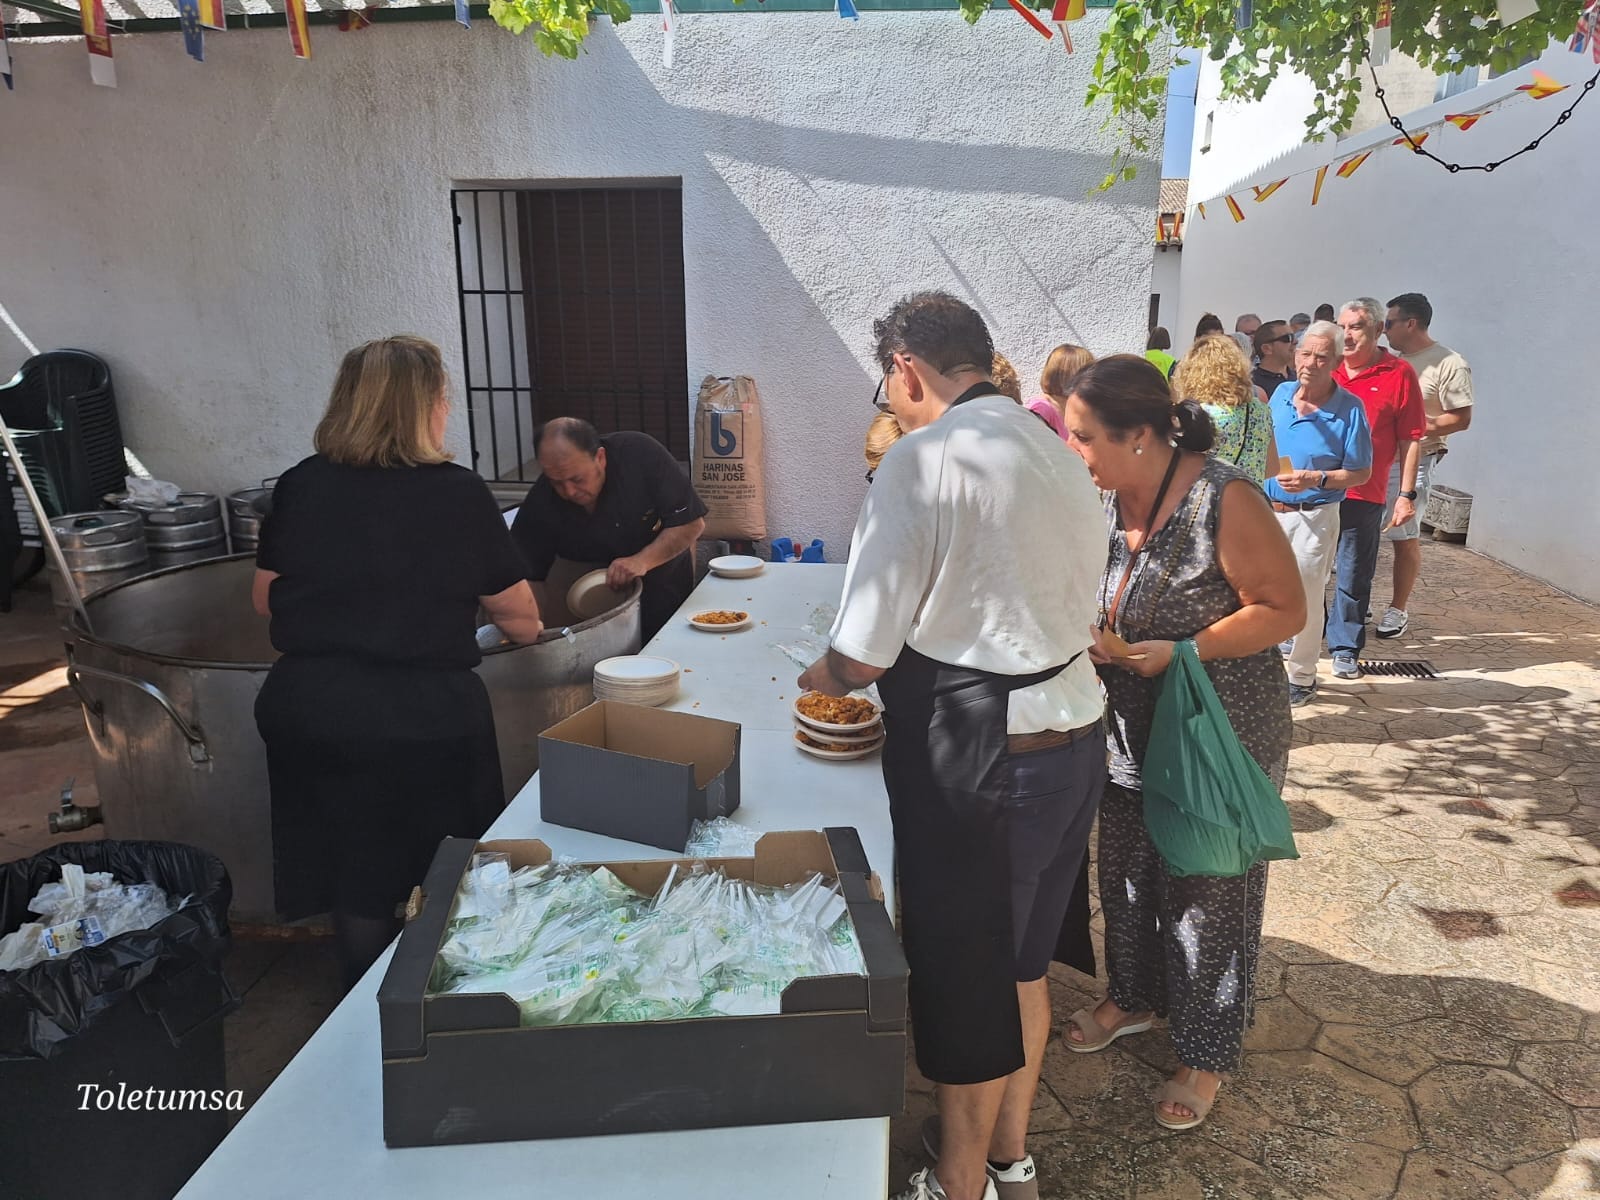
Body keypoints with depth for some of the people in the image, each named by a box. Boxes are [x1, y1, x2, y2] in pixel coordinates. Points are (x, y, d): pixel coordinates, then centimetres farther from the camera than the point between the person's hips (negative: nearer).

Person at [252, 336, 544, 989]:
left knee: (356, 883, 19)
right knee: (440, 883, 17)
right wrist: (530, 631, 24)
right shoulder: (458, 493, -7)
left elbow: (266, 598, 10)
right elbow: (516, 611, 2)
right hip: (424, 714, -3)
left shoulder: (300, 486, 1)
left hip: (308, 708, 4)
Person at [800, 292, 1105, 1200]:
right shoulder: (1060, 455, 8)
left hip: (978, 760, -8)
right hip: (1076, 738, 9)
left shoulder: (925, 458, -17)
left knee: (964, 986, 12)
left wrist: (818, 679, 6)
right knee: (1022, 962, 24)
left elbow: (861, 657, -16)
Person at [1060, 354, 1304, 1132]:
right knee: (1126, 876, 21)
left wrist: (1182, 651, -27)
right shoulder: (1104, 500, -3)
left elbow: (1285, 609, -18)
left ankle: (1208, 1054, 31)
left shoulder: (1224, 500, -23)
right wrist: (1090, 635, -10)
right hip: (1132, 733, 7)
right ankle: (1134, 997, 47)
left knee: (1207, 892, 10)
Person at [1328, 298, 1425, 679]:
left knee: (1353, 576, 4)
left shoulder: (1399, 373, -1)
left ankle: (1345, 648, 16)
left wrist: (1407, 495, -5)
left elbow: (1411, 440, -1)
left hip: (1363, 495, -3)